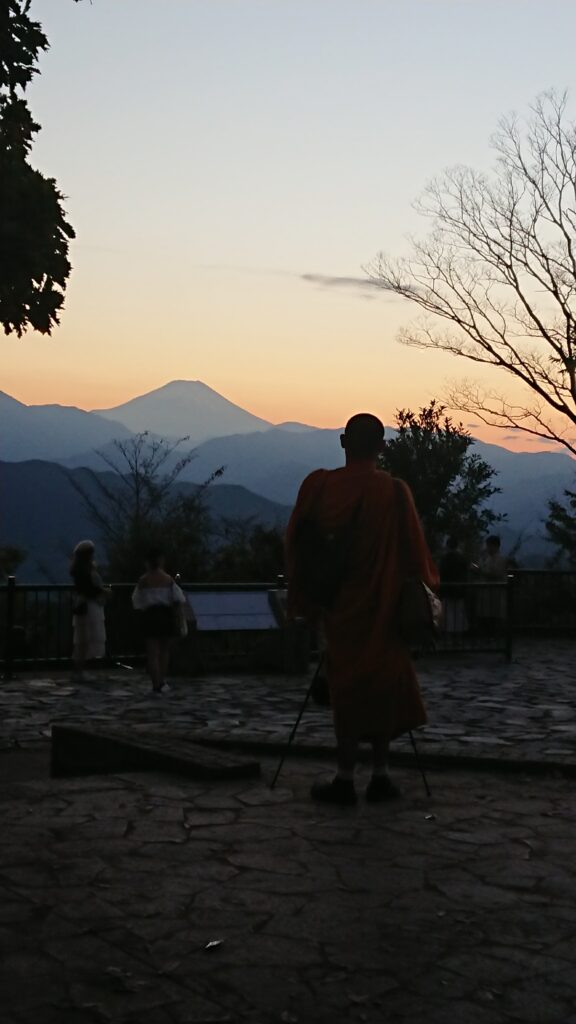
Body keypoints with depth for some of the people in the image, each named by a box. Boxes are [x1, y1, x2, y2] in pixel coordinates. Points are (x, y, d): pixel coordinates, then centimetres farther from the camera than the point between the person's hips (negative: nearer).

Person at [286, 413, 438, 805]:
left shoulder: (317, 486, -7)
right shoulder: (395, 493, -13)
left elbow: (295, 545, 0)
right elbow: (416, 553, -8)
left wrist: (303, 599, 10)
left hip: (338, 607, 1)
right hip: (384, 608, -1)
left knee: (348, 687, 11)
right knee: (385, 686, 13)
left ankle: (346, 779, 9)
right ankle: (380, 774, 13)